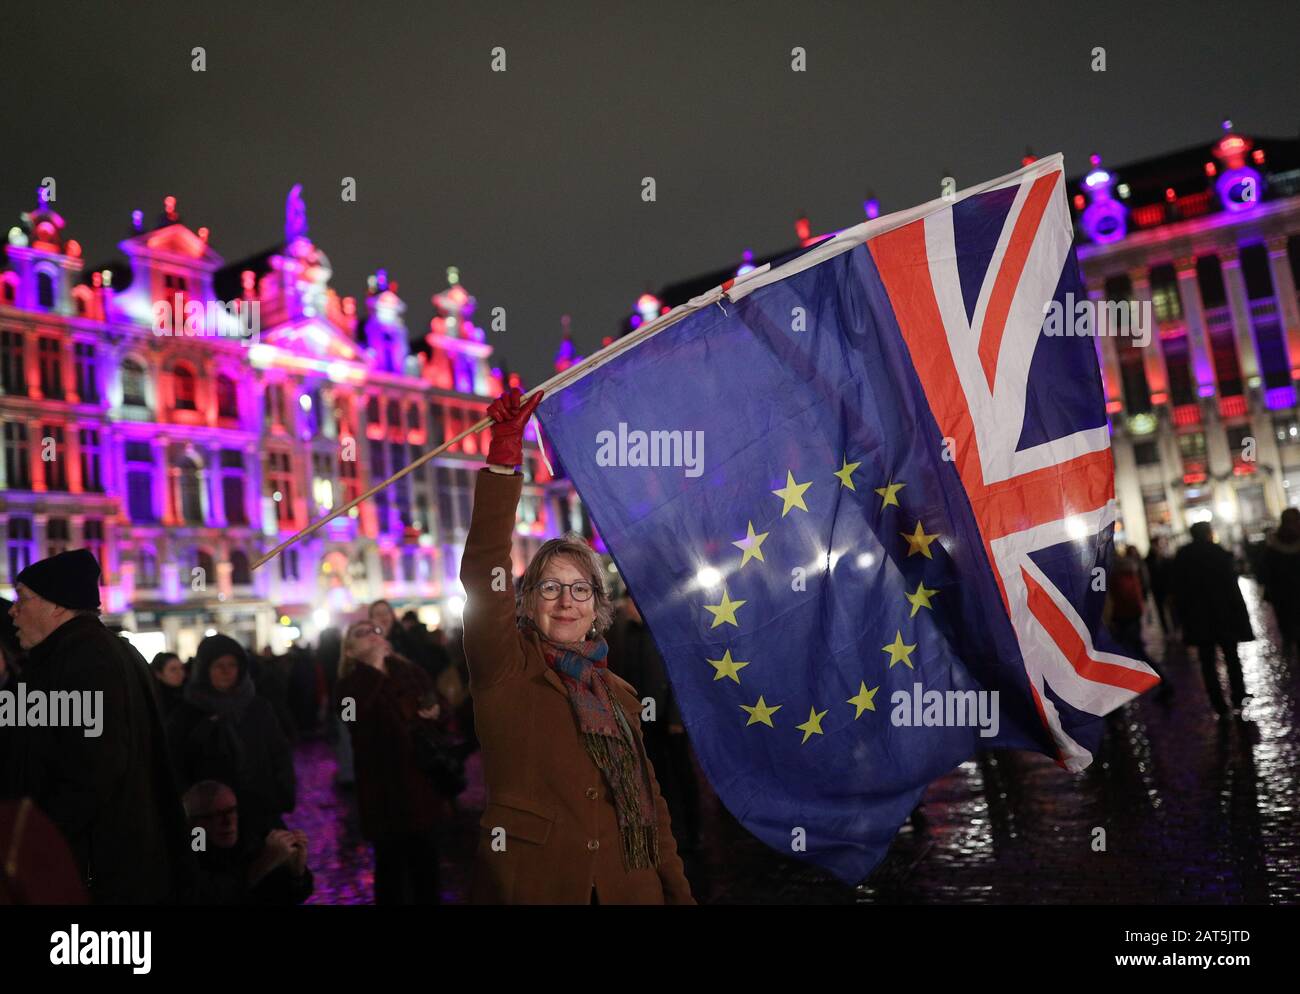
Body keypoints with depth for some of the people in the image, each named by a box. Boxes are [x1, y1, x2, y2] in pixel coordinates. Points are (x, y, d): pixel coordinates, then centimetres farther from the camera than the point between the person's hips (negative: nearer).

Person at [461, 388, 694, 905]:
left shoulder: (619, 693, 9)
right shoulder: (505, 671, -4)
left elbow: (648, 799, 11)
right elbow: (484, 578, -19)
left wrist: (678, 892, 4)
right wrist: (503, 463, -26)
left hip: (629, 888, 4)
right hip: (531, 884, -4)